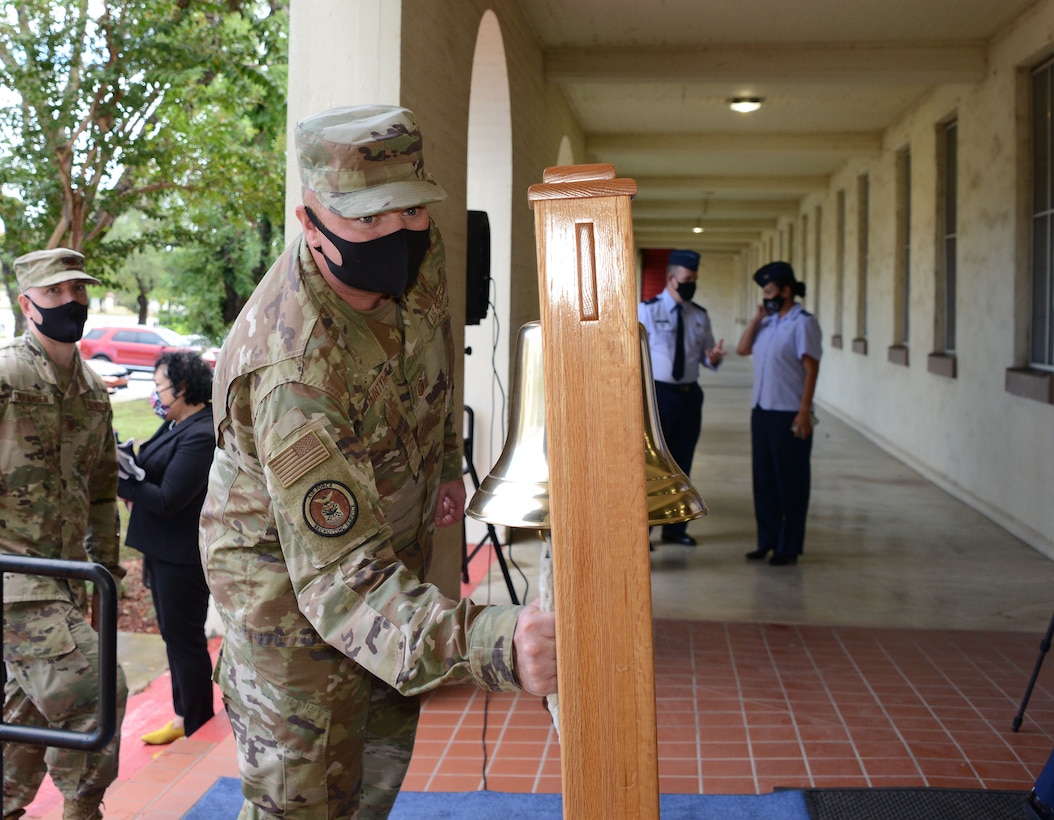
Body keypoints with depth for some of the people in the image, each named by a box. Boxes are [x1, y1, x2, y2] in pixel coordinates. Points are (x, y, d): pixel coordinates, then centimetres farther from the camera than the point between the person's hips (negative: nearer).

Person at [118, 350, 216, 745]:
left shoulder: (201, 435, -23)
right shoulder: (178, 425, 8)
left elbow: (168, 499, -25)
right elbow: (157, 475, 12)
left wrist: (124, 482, -17)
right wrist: (133, 485, -8)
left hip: (183, 557, -10)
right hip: (163, 549, 10)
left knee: (184, 638, 3)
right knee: (175, 634, 19)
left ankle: (196, 732, 17)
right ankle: (184, 717, 34)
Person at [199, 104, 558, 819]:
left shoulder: (416, 249, -17)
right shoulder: (294, 374, -41)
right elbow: (341, 577, -44)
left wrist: (446, 463, 14)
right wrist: (489, 645, -58)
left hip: (394, 536, 8)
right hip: (288, 571, -7)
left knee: (383, 756, 23)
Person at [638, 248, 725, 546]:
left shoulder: (700, 316, 8)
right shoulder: (646, 310, -4)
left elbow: (705, 355, 13)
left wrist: (713, 358, -11)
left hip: (689, 396, 5)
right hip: (657, 394, -5)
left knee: (682, 463, 12)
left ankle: (675, 528, 23)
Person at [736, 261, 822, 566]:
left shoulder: (802, 323, -10)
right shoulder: (768, 322, 12)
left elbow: (811, 369, -14)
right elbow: (742, 349, 10)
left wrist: (804, 412, -19)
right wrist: (757, 317, 2)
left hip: (789, 414, -8)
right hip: (762, 411, 8)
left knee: (791, 483, 3)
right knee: (764, 480, 13)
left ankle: (789, 548, 12)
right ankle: (768, 541, 23)